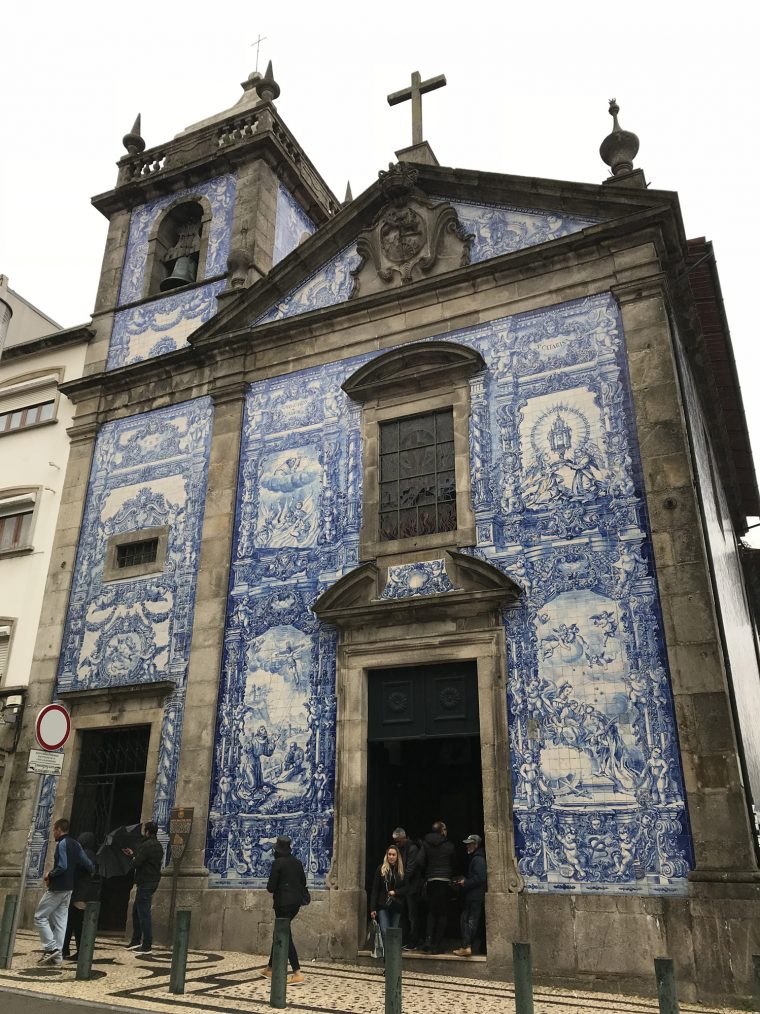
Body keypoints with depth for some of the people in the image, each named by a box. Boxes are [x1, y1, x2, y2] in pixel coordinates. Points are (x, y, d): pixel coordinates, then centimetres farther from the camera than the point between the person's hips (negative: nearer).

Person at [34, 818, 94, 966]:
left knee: (40, 917, 1)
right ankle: (57, 955, 9)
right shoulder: (75, 844, 12)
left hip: (57, 888, -8)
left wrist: (49, 875, -8)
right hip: (69, 888, 8)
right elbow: (88, 865, 9)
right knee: (60, 921, 10)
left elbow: (62, 866, -22)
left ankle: (51, 948, -6)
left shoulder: (62, 844, -13)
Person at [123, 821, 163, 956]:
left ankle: (147, 946, -1)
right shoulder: (157, 845, 13)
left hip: (145, 883, -10)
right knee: (136, 910, 20)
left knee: (144, 913, -4)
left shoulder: (146, 846, -18)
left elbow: (136, 864, -20)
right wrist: (133, 854, 23)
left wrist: (133, 858, 2)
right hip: (153, 881, 10)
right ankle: (136, 941, 27)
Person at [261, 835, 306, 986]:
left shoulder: (278, 863, -13)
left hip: (283, 902, -7)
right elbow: (303, 882, 13)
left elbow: (271, 886, -12)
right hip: (296, 901, 7)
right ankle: (270, 968, 31)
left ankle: (297, 974, -12)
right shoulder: (297, 862, 7)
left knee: (286, 936, -5)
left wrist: (272, 889, 9)